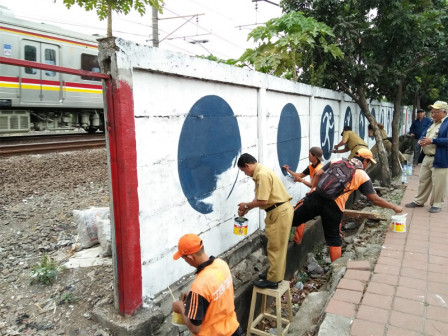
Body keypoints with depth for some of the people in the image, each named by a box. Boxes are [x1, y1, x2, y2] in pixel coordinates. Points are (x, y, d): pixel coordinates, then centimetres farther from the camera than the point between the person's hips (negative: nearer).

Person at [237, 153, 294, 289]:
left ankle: (272, 280, 10)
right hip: (279, 211, 10)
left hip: (280, 212, -10)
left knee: (275, 247, -1)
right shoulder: (261, 171, 12)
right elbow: (260, 198, 17)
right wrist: (246, 209, 10)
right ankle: (274, 273, 31)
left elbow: (262, 201, -23)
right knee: (277, 246, 19)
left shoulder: (262, 175, -21)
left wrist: (246, 205, -8)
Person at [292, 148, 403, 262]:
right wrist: (394, 207, 22)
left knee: (295, 219, 8)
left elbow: (318, 174, 10)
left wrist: (313, 189, 17)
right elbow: (375, 199, 10)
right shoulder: (363, 176, 12)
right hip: (334, 205, -2)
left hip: (317, 196, 2)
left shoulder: (336, 162, 20)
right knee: (334, 238, 13)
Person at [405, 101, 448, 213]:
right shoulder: (433, 124, 18)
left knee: (438, 183, 0)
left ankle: (437, 204, 13)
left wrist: (432, 141, -23)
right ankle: (419, 201, 25)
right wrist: (421, 141, 1)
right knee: (423, 180, 15)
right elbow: (424, 135, 23)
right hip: (427, 158, 9)